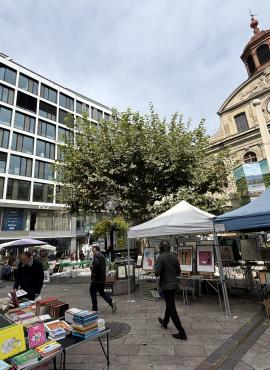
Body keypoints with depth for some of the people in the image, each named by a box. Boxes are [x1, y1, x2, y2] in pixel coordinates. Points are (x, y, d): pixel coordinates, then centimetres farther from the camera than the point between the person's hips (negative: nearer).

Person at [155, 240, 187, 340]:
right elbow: (178, 271, 7)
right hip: (174, 284, 7)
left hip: (166, 285, -7)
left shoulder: (160, 258, -19)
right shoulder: (174, 257, 0)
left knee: (172, 309, 2)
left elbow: (157, 273, -22)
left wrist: (156, 268, -2)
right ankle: (165, 322, 46)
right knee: (169, 304, 25)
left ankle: (182, 333, 6)